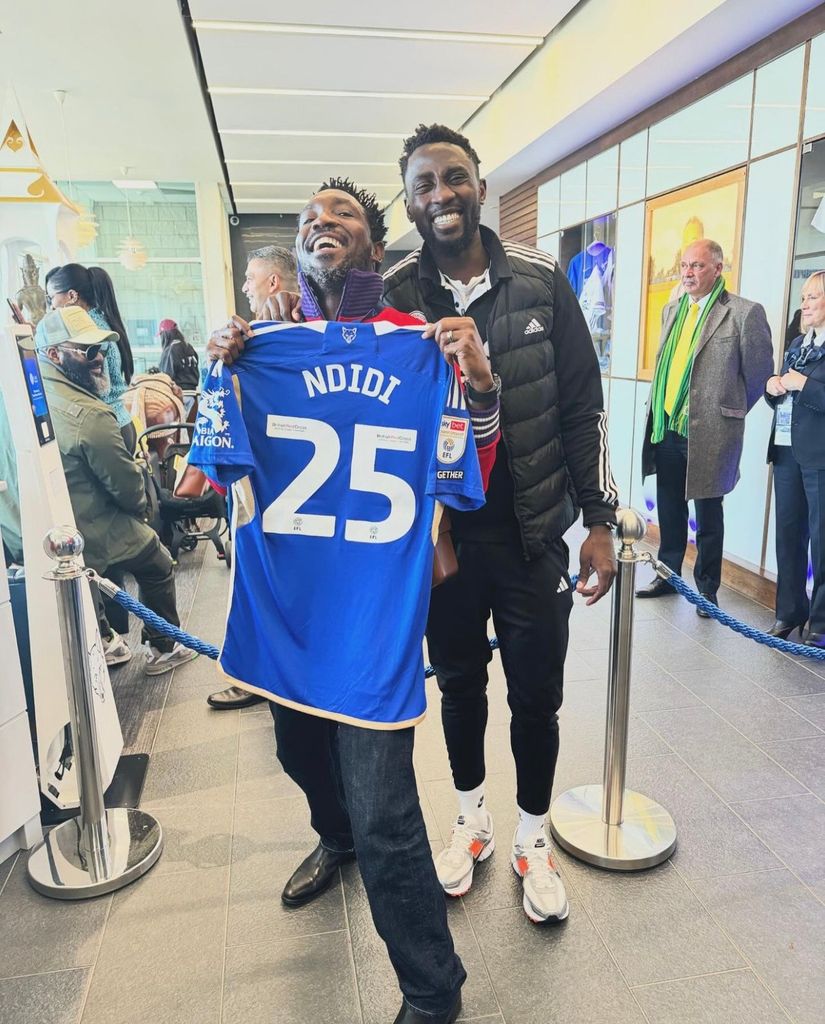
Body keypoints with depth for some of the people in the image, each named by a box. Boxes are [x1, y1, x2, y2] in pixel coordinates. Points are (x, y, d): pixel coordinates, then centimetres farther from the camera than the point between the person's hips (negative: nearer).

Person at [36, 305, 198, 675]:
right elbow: (126, 485, -20)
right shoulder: (89, 415, -30)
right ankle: (162, 650, 30)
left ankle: (110, 642, 43)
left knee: (110, 571, 32)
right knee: (158, 571, 17)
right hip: (101, 533, -7)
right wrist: (139, 505, 3)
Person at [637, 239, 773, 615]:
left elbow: (760, 374, -1)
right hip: (666, 428, 6)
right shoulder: (672, 311, 13)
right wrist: (658, 413, 15)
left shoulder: (745, 312, -7)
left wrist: (726, 412, 8)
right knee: (669, 510, 15)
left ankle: (707, 587, 20)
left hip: (708, 432, -6)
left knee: (707, 513, 6)